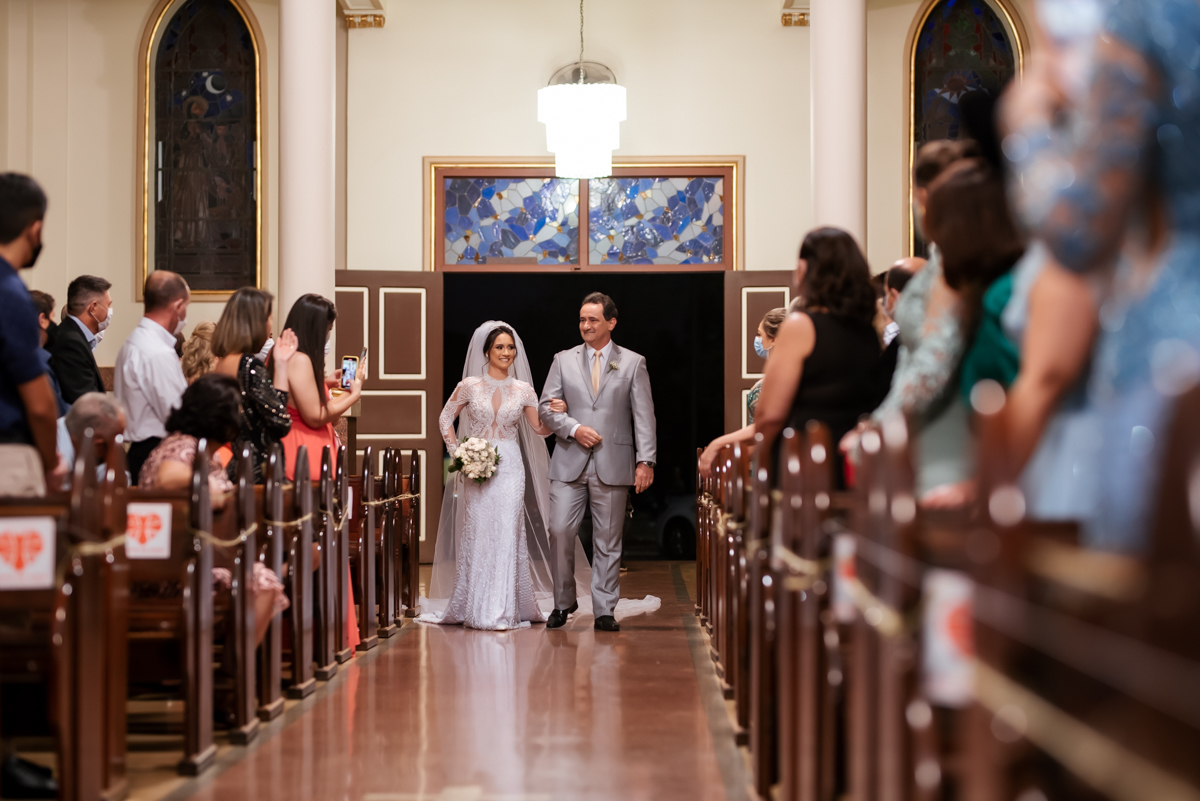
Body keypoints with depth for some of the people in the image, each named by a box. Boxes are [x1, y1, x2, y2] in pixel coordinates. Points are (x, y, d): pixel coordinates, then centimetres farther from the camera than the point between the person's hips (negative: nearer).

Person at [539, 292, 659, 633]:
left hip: (613, 465, -1)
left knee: (608, 540, 2)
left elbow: (644, 415, 2)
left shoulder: (633, 363, 7)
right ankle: (564, 602, 11)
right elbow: (546, 406, 8)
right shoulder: (563, 360, 11)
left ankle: (605, 611, 9)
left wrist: (646, 461, -6)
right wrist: (574, 428, -9)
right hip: (569, 463, 1)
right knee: (560, 531, -6)